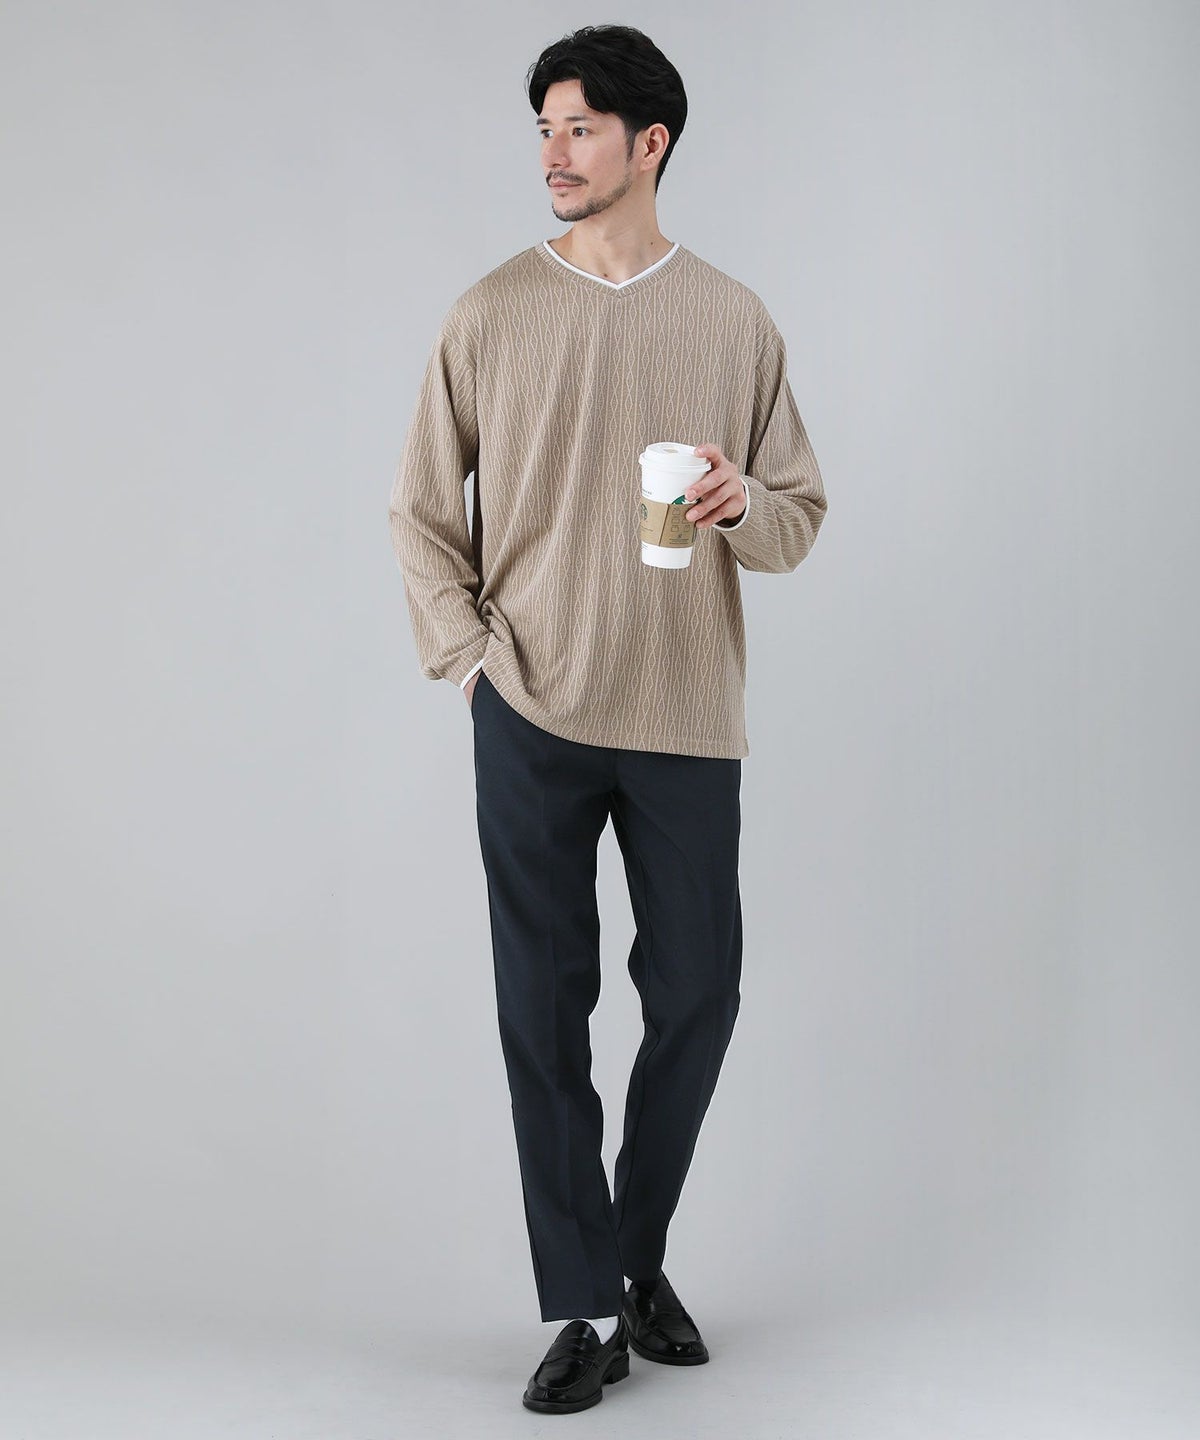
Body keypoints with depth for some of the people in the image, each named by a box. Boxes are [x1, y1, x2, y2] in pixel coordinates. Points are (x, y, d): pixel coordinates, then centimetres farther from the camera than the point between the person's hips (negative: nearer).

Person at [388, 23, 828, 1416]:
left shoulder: (733, 320, 5)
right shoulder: (490, 316, 3)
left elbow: (801, 513, 10)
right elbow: (420, 508, 8)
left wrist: (743, 506, -13)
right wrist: (468, 653, -3)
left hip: (686, 719, 1)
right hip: (532, 719, -1)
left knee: (696, 995, 6)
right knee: (545, 1010, 1)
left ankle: (641, 1257, 28)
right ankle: (587, 1308, 13)